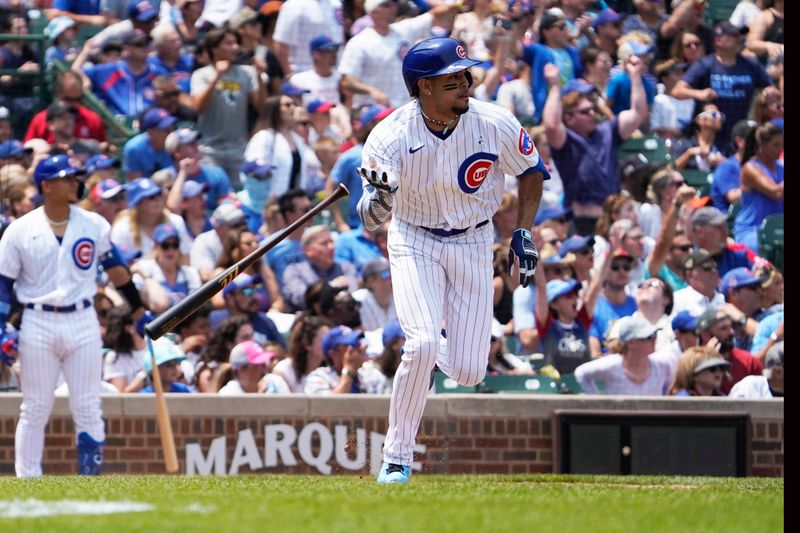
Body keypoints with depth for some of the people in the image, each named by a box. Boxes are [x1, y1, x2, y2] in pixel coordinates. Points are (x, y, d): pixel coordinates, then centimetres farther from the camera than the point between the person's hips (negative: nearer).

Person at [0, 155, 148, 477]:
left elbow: (115, 267, 13)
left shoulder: (94, 225, 4)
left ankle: (91, 478, 7)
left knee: (88, 408, 1)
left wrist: (138, 310, 13)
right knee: (34, 410, 3)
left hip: (82, 322, 1)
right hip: (38, 325, -1)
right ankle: (27, 481, 9)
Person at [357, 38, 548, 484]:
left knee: (468, 372, -4)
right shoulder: (391, 137, -23)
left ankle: (435, 352, 35)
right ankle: (397, 459, -9)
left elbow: (533, 170, 3)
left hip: (473, 242, 2)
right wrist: (379, 199, -55)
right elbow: (371, 219, -32)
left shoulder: (496, 125, -18)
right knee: (422, 345, -25)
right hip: (414, 241, -2)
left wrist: (525, 232, -6)